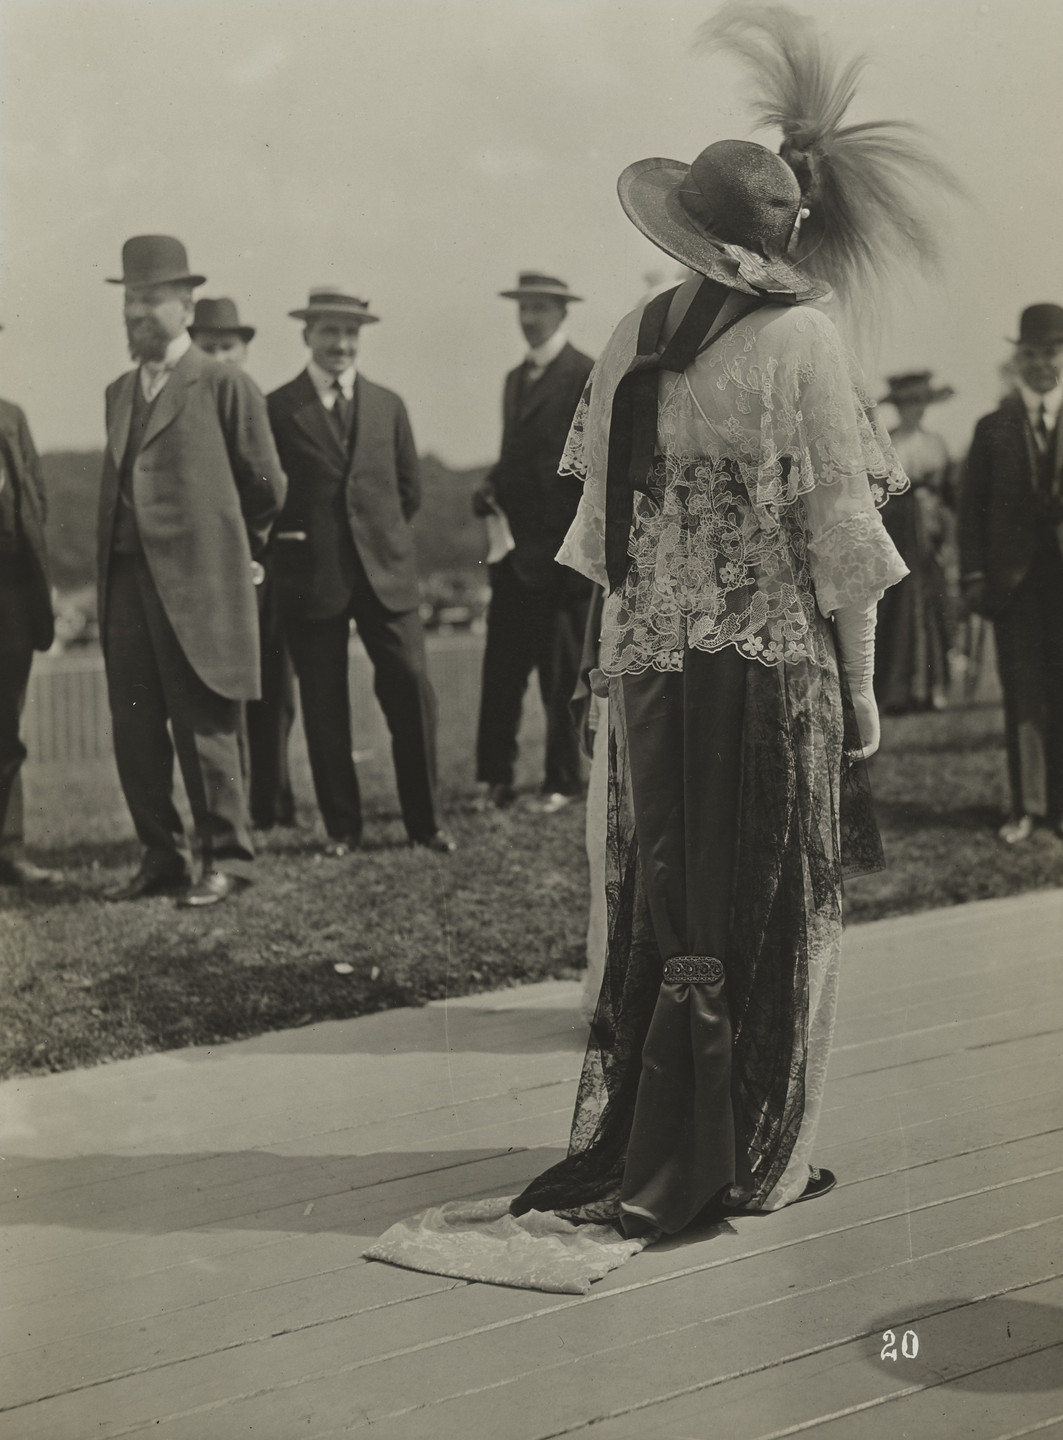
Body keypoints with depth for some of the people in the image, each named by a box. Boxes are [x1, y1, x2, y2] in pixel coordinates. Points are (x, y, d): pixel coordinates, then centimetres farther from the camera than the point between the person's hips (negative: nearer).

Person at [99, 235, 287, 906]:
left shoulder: (226, 386, -3)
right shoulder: (119, 392, 17)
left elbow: (266, 488, 2)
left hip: (198, 584, -6)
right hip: (128, 580, 6)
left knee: (204, 726, -3)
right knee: (134, 727, 6)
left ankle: (226, 858, 8)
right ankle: (162, 857, 16)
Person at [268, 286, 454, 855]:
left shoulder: (387, 405, 12)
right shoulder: (278, 409, 2)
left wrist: (381, 536, 13)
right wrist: (292, 540, 3)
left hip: (385, 570, 2)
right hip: (312, 575, -2)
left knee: (411, 690, -3)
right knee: (323, 705, 1)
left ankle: (424, 822, 7)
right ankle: (341, 828, 12)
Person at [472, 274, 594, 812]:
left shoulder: (586, 377, -7)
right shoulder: (516, 379, 19)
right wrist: (491, 491, 5)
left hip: (560, 552, -7)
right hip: (514, 546, 7)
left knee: (561, 673, 1)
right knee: (501, 669, 4)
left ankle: (562, 782, 9)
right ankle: (495, 779, 9)